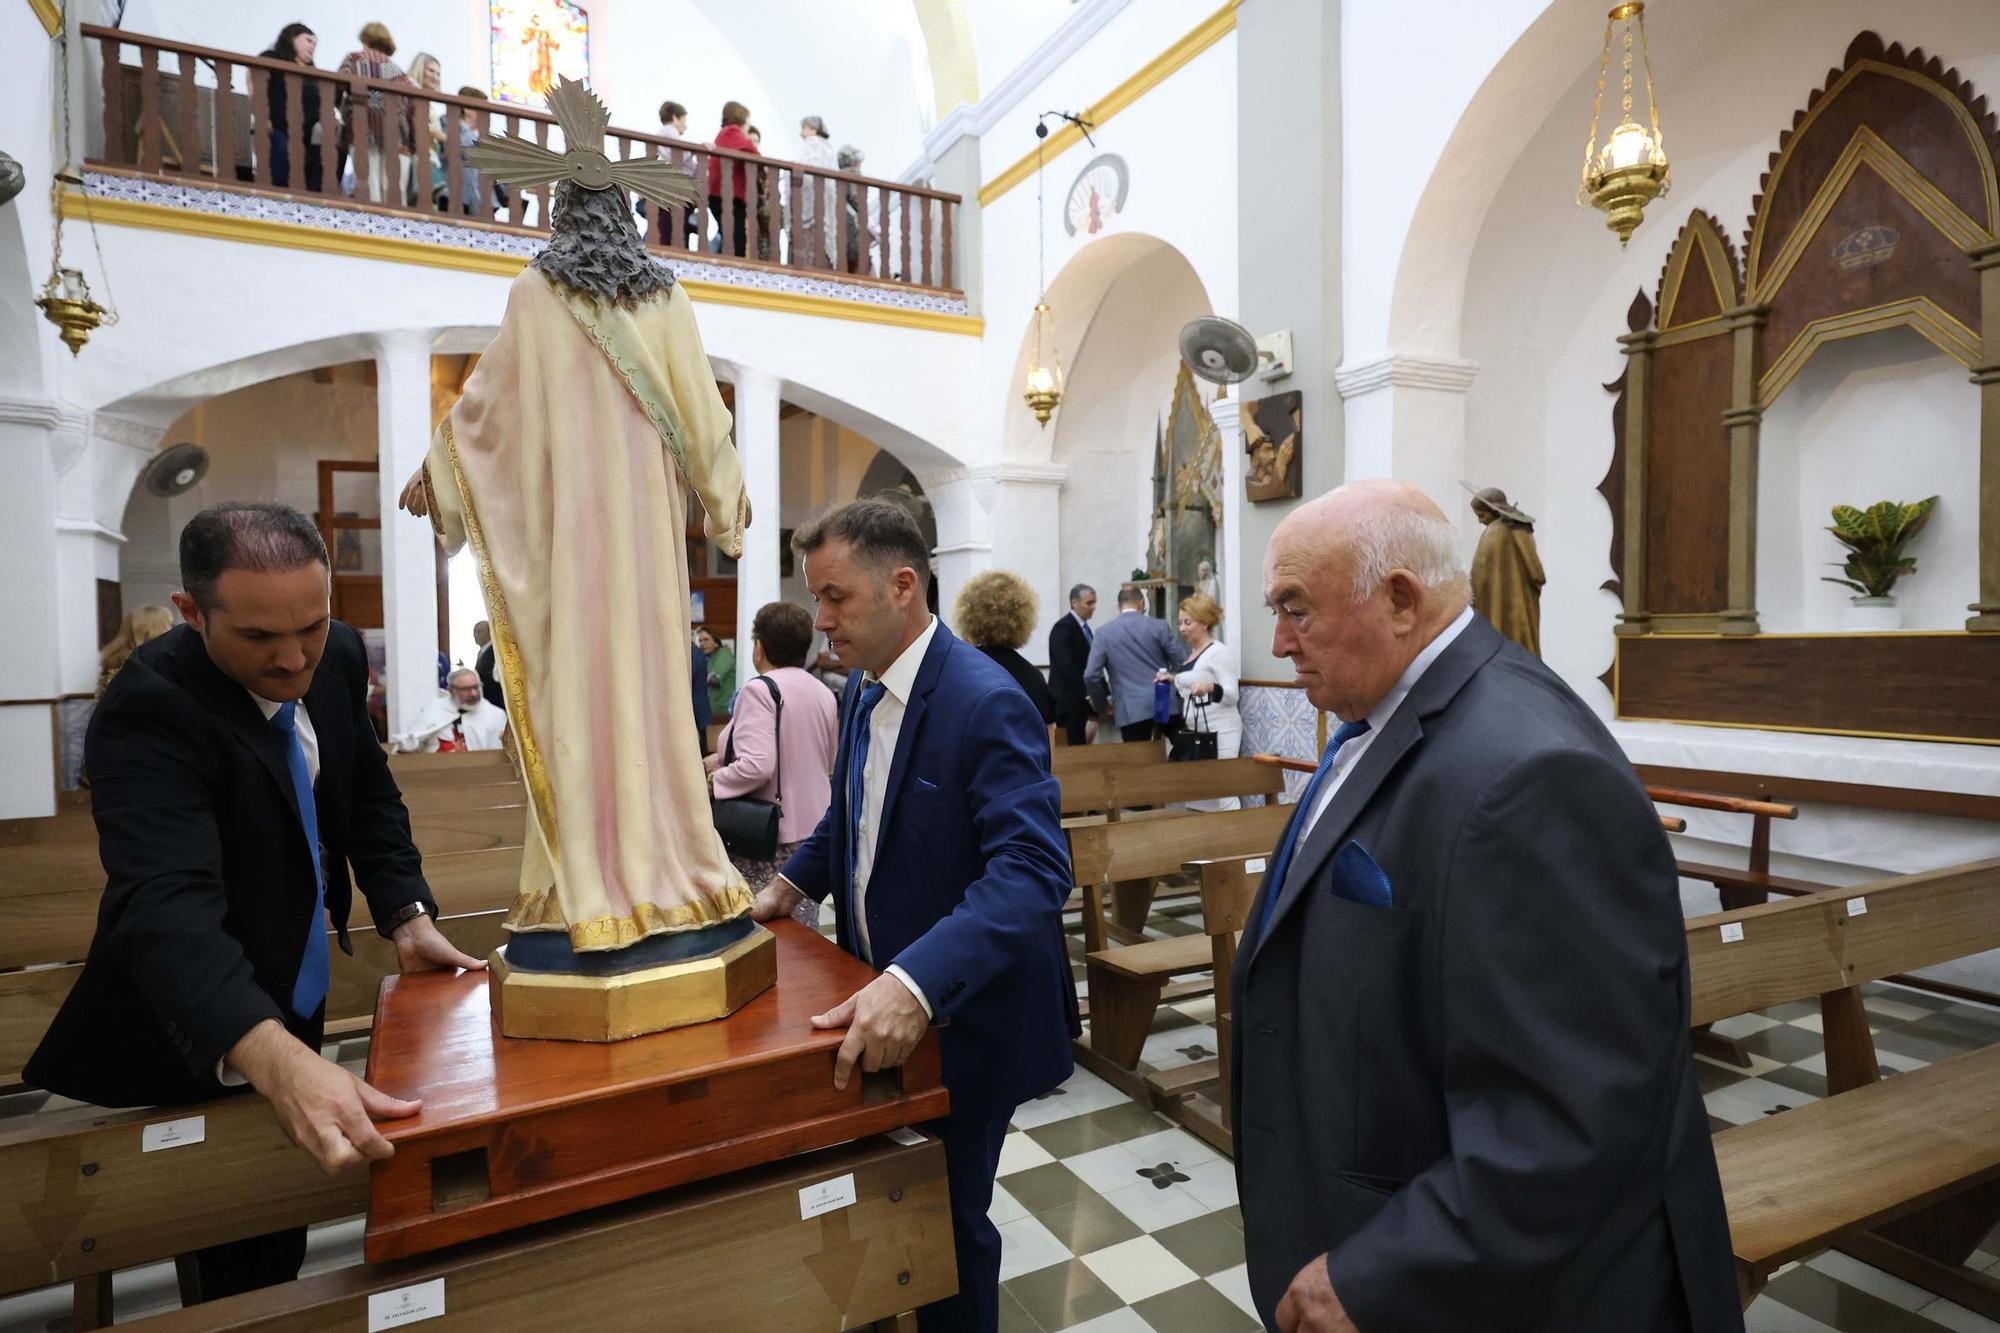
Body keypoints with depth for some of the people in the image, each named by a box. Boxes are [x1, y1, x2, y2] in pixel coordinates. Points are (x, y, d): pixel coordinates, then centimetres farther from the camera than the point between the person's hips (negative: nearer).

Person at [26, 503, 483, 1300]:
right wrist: (278, 1060, -59)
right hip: (196, 1031, -6)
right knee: (245, 1249, 6)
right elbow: (166, 904, -44)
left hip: (294, 994, 6)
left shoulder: (338, 656, -11)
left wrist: (407, 918, -11)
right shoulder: (147, 710, -31)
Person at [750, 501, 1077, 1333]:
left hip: (960, 1017, -7)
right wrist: (795, 881, 3)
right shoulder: (864, 687, 2)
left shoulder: (987, 703, -25)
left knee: (948, 1222, 13)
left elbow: (1033, 870, -33)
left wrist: (916, 983, -44)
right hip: (882, 995, 7)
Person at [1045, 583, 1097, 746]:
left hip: (1082, 698, 8)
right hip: (1069, 699, -8)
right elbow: (1067, 666, -21)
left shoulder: (1084, 628, 16)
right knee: (1076, 746, -8)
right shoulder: (1063, 628, -12)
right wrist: (1087, 694, -22)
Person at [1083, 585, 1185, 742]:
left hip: (1130, 709, 0)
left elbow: (1091, 675, -4)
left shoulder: (1104, 633, 3)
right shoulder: (1159, 626, 2)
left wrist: (1102, 706, 11)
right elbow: (1183, 663, 2)